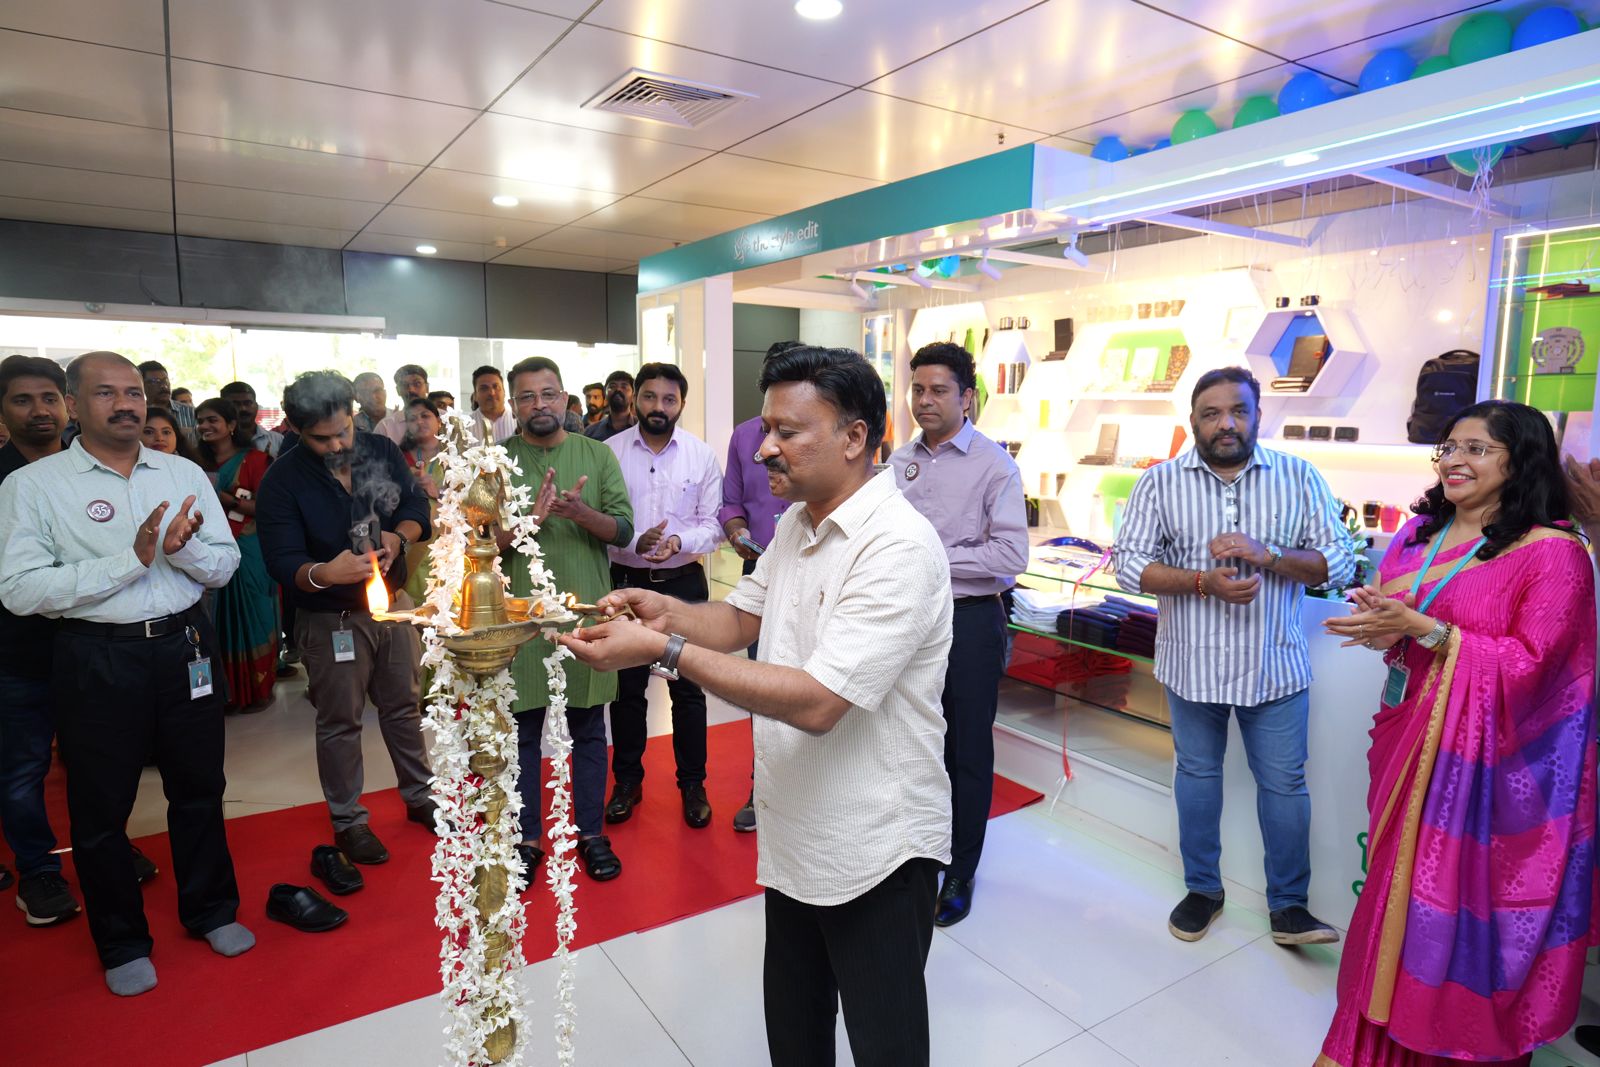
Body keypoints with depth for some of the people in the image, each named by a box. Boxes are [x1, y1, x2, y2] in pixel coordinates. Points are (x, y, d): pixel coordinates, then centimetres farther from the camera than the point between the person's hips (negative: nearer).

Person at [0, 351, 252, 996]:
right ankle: (122, 943, 33)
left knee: (199, 789, 16)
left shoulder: (184, 474, 4)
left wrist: (181, 548, -18)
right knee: (101, 807, 12)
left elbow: (223, 566, 3)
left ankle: (211, 910, 37)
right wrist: (131, 558, -21)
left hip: (184, 646, 3)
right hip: (96, 659, -2)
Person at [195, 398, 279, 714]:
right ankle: (229, 690, 16)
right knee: (222, 618, 8)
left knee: (253, 617, 2)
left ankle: (260, 688, 12)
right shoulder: (203, 464, 13)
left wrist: (227, 499, -19)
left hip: (250, 550, -6)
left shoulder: (254, 459, -5)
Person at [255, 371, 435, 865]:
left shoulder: (381, 450, -3)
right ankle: (348, 820, 28)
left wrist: (399, 535, -20)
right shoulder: (281, 481, -14)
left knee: (404, 706, 17)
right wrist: (323, 573, -40)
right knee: (340, 722, 9)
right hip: (330, 618, -4)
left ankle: (419, 796, 36)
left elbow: (417, 507, 2)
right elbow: (282, 562, -18)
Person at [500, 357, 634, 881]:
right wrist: (531, 518, -22)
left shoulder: (597, 455, 4)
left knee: (588, 730, 11)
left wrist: (582, 513, -21)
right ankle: (526, 838, 26)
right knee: (522, 730, 10)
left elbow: (623, 529, -2)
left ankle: (591, 833, 27)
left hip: (586, 610, 1)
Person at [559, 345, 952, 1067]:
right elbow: (740, 621, 12)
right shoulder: (796, 525, 4)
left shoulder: (898, 547, -25)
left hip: (873, 849, -8)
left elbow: (817, 702, -31)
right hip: (795, 835, 8)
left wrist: (666, 650, -30)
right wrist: (667, 612, -9)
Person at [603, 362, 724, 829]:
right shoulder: (609, 452, -2)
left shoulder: (702, 454, -1)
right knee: (626, 687, 12)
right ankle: (627, 780, 30)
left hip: (684, 581, 0)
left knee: (688, 688, 8)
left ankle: (692, 783, 25)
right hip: (626, 581, 0)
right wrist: (635, 544, -21)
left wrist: (679, 541, -21)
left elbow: (712, 524, -1)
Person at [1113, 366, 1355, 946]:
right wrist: (1203, 581, -22)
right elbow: (1130, 564, -9)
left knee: (1285, 783, 8)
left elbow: (1339, 563, -4)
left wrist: (1265, 555, -20)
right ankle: (1202, 889, 34)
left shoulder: (1299, 477, -1)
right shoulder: (1160, 482, -3)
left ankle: (1288, 904, 27)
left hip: (1275, 666, 0)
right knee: (1197, 775, 15)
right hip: (1192, 665, 0)